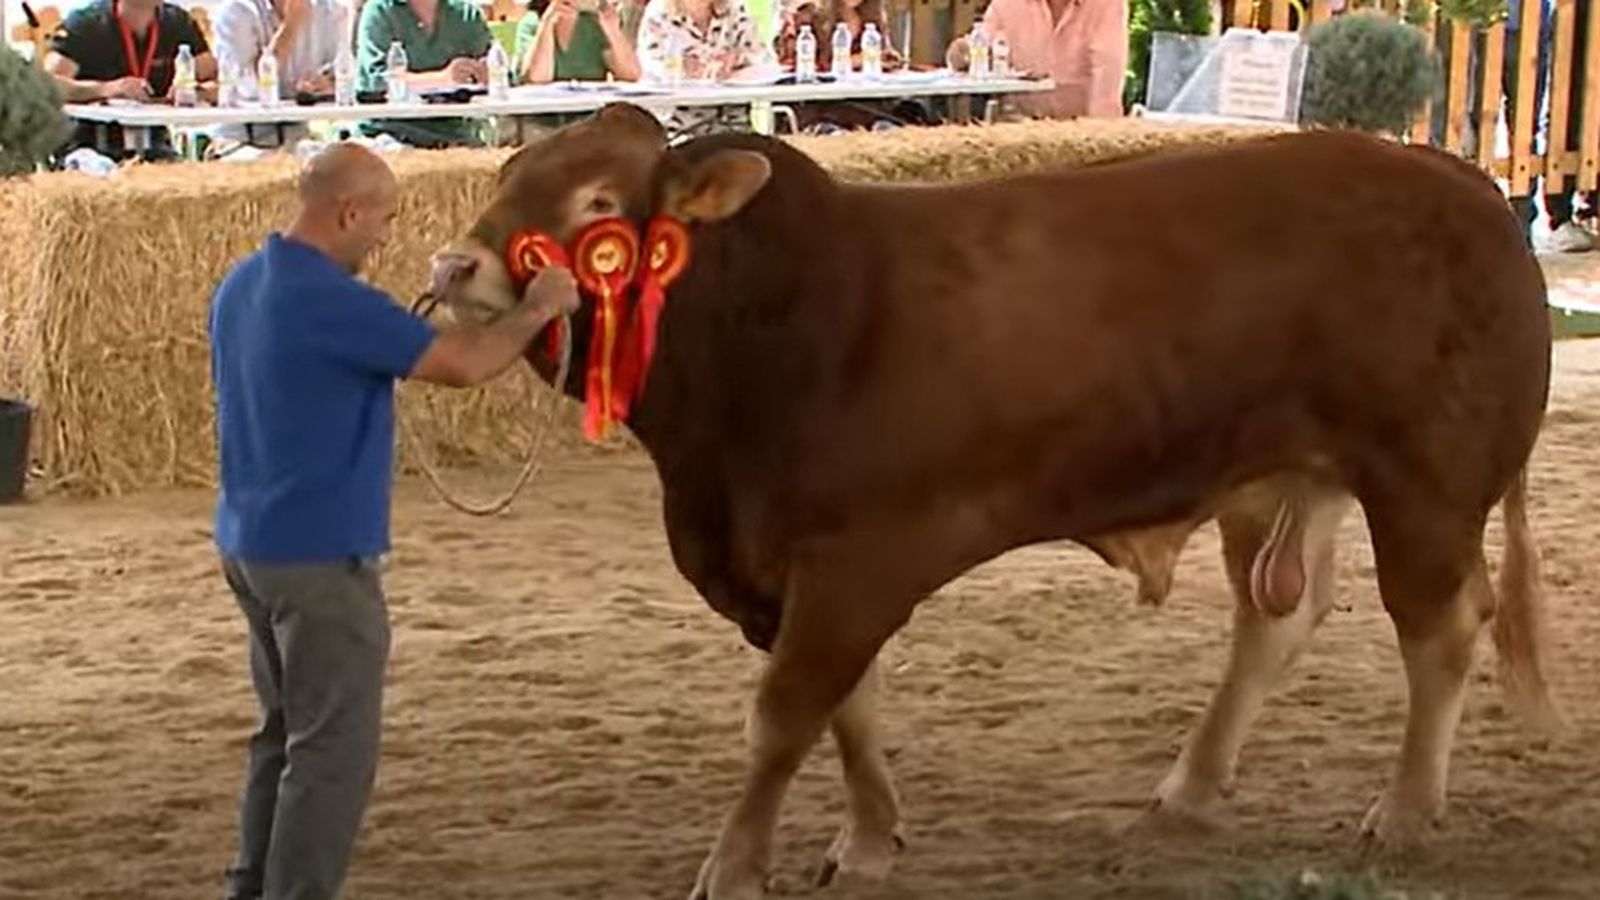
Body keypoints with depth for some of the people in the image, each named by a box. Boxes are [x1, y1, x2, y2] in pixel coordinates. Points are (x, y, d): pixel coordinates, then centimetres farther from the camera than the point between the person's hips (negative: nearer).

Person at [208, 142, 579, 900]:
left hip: (252, 544, 10)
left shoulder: (241, 287, 9)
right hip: (320, 554, -10)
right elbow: (462, 365, -20)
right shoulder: (330, 299, -20)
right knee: (332, 749, -2)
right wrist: (535, 311, -5)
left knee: (288, 732, 19)